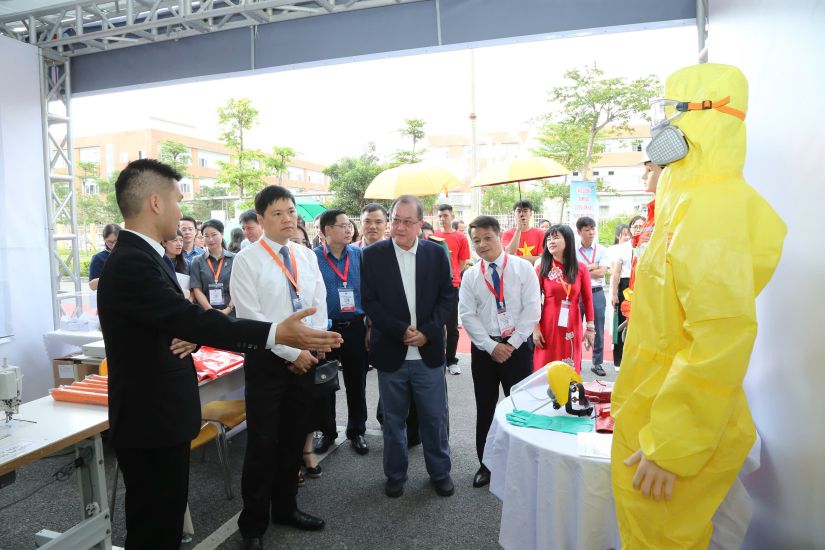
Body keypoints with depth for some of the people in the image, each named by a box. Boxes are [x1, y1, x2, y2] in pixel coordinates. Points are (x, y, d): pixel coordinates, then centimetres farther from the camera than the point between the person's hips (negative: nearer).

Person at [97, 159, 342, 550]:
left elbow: (177, 319, 13)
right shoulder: (131, 262, -22)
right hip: (150, 420, -10)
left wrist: (191, 337, -10)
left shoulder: (143, 256, 10)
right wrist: (277, 333, -37)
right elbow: (189, 317, -32)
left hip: (162, 415, 10)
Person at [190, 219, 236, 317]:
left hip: (231, 313, 0)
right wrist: (211, 311, -12)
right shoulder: (197, 261, 6)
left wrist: (228, 309, -12)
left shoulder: (234, 259, 4)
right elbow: (197, 290, 0)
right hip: (205, 313, 0)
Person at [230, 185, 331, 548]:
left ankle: (285, 507, 34)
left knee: (295, 439, 15)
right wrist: (291, 352, -14)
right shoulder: (247, 260, -8)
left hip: (305, 359, 5)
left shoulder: (307, 256, 7)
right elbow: (250, 317, -14)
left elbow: (319, 305, 7)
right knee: (263, 443, 4)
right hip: (267, 359, -5)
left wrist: (309, 350, -5)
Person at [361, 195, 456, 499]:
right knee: (393, 419, 14)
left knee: (435, 417, 11)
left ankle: (440, 471, 32)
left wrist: (427, 331, -11)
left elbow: (447, 296, 1)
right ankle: (395, 475, 33)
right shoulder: (373, 255, -3)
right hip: (391, 352, 0)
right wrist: (401, 331, -15)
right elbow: (369, 301, -6)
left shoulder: (436, 253, 1)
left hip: (429, 352, 1)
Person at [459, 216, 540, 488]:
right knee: (485, 408, 11)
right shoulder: (470, 276, 2)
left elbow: (532, 310, -8)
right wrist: (491, 346, -11)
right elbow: (467, 315, -2)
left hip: (517, 346, -2)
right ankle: (486, 464, 26)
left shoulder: (523, 268, -4)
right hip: (483, 348, 2)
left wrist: (511, 344, -13)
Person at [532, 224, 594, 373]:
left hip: (572, 327, 2)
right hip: (548, 326, -1)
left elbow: (587, 299, 4)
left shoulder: (581, 268, 0)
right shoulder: (542, 267, -5)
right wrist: (535, 328, -8)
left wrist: (590, 327, 2)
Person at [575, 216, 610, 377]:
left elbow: (602, 272, -7)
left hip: (596, 293, 1)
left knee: (598, 329, 6)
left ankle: (597, 363, 18)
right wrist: (592, 267, -9)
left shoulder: (602, 250, 5)